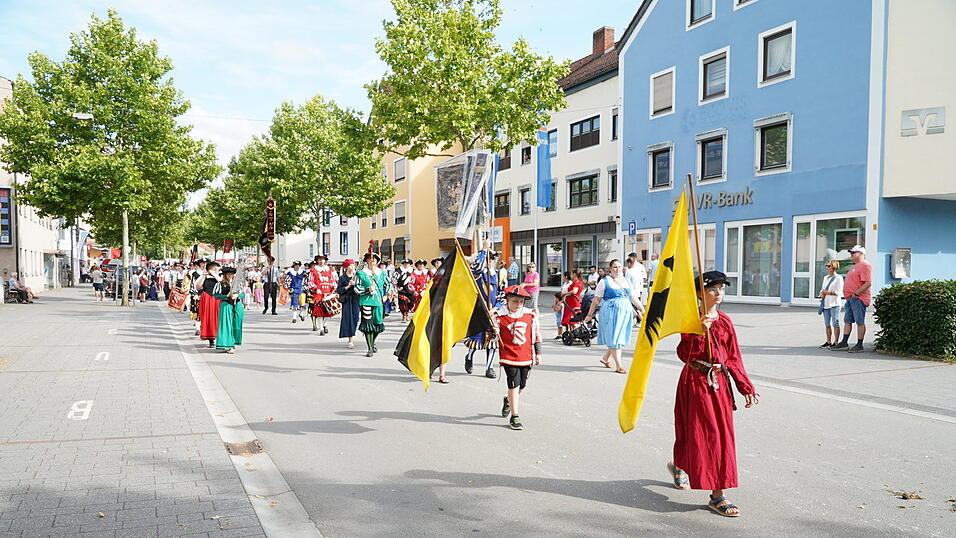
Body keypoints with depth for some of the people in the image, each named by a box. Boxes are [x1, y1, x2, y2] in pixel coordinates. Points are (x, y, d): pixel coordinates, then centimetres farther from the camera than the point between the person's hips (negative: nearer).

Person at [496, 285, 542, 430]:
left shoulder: (531, 315, 2)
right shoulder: (499, 316, -6)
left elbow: (536, 335, 11)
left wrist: (538, 353, 12)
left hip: (526, 357, 3)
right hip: (508, 356, -3)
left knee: (522, 385, 12)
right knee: (514, 384, -7)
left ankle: (509, 401, 45)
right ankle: (514, 417, 4)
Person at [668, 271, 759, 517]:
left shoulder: (725, 321, 8)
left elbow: (733, 357, 12)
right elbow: (684, 355, -18)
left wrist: (746, 387, 10)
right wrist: (699, 332, -30)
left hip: (720, 382, 7)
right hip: (696, 382, -7)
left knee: (722, 433, 13)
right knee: (706, 435, -4)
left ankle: (679, 466, 37)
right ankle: (717, 496, 4)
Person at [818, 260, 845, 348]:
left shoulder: (838, 278, -4)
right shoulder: (826, 278, 19)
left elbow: (838, 292, -11)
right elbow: (822, 289, 20)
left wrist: (827, 292, -14)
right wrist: (822, 293, -2)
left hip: (834, 304, -7)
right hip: (826, 304, 7)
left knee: (835, 323, -5)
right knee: (827, 324, 8)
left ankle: (835, 342, -3)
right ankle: (828, 342, 13)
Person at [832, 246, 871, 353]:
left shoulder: (865, 265, -11)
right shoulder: (856, 266, 22)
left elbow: (868, 283, -21)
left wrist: (856, 294, -20)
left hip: (858, 299, -10)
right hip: (850, 299, 10)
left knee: (860, 322, -5)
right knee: (847, 321, 11)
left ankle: (859, 345, -1)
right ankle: (844, 343, 15)